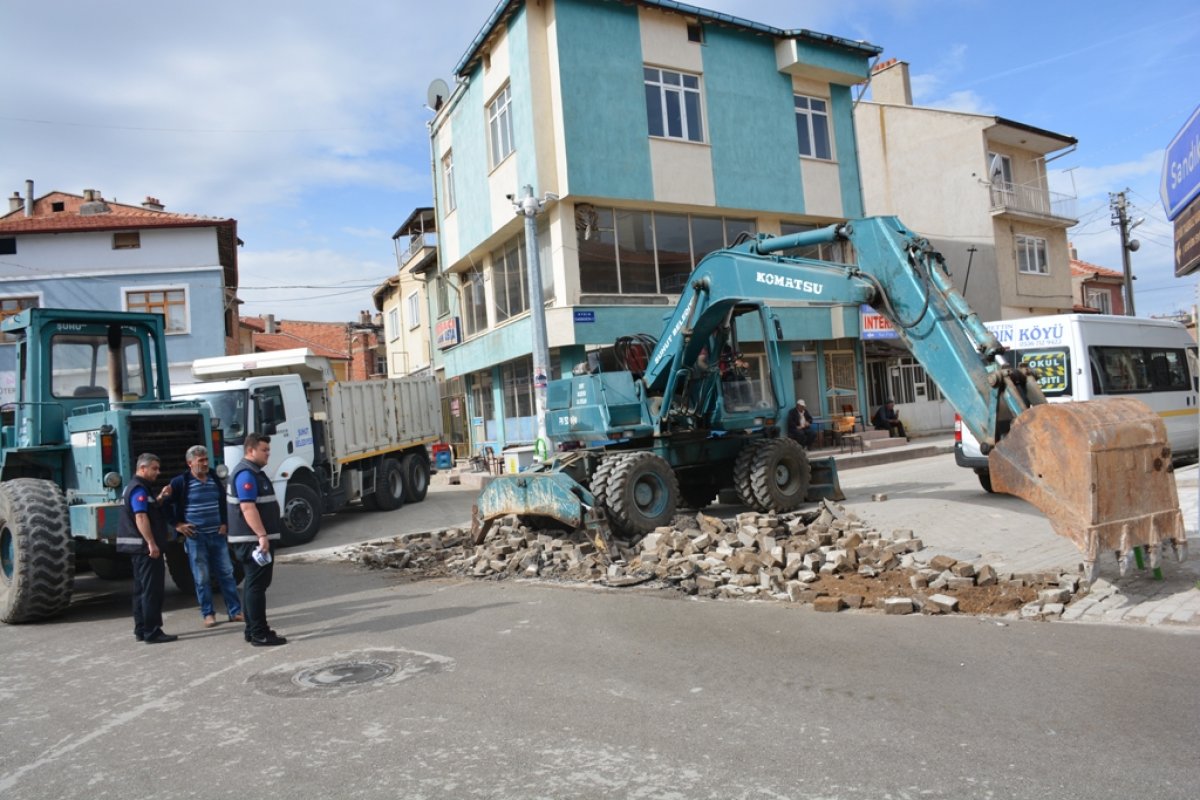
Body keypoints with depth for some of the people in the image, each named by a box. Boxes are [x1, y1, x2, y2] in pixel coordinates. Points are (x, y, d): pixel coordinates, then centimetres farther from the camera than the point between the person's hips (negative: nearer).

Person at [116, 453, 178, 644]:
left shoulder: (135, 487, 18)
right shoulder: (139, 488, -15)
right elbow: (141, 517, -24)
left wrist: (160, 498, 11)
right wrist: (151, 543, -26)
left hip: (140, 547, 11)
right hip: (145, 546, -11)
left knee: (141, 589, 14)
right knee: (151, 590, -8)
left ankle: (141, 630, 20)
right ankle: (152, 632, -7)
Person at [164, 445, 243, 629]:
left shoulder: (215, 479, 9)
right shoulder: (180, 482, -6)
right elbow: (166, 503, -1)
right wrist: (177, 524, -4)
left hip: (217, 535, 4)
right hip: (195, 536, -4)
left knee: (226, 573, 5)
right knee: (202, 578, 2)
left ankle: (235, 611, 10)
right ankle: (208, 614, 13)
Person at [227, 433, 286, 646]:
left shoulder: (253, 472, 18)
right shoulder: (246, 474, -16)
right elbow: (247, 507, -24)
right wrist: (262, 535, -28)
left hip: (255, 539, 11)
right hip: (253, 539, -11)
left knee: (254, 584, 14)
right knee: (257, 585, -8)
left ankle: (253, 630, 21)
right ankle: (259, 634, -4)